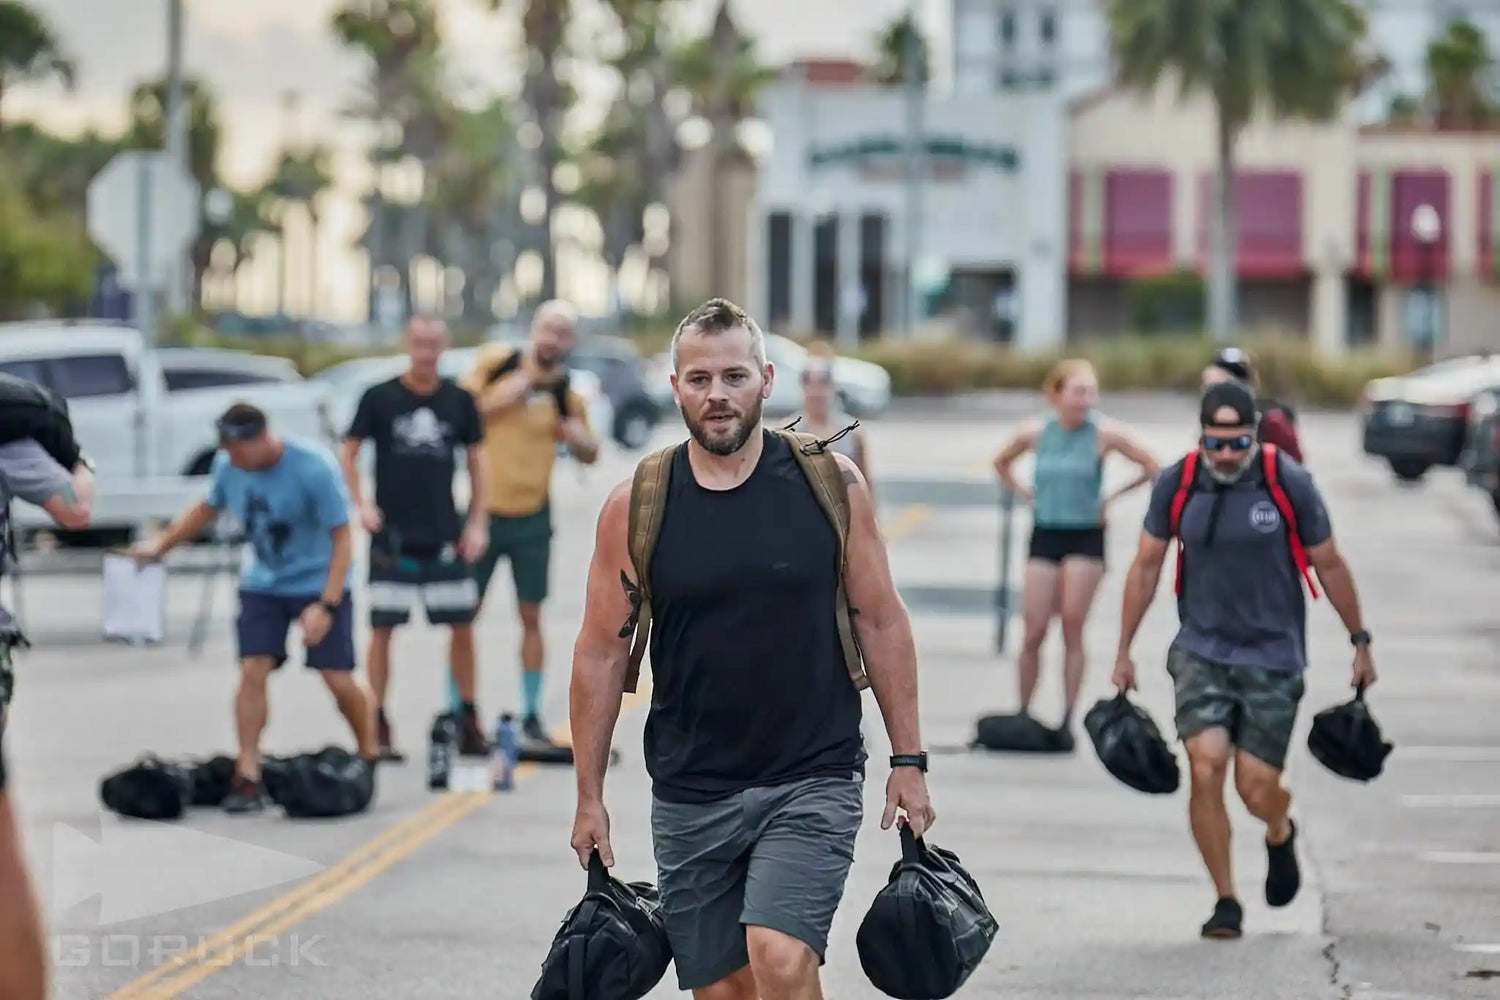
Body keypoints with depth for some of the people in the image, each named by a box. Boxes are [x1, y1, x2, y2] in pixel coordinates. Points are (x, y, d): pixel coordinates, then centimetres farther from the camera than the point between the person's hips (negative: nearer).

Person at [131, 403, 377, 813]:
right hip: (262, 584, 4)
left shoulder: (314, 467, -25)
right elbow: (206, 509, 13)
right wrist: (160, 545, 13)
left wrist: (326, 606, -25)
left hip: (319, 584, -4)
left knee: (339, 678, -5)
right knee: (253, 670, -10)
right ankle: (247, 777, -8)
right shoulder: (228, 466, -10)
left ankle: (370, 759, 18)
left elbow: (341, 539, -19)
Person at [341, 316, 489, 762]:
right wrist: (361, 503, -10)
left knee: (462, 625, 3)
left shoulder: (459, 401, 5)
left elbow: (475, 460, 11)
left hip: (446, 537, 2)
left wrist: (476, 523, 4)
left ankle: (469, 723, 14)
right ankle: (377, 729, 5)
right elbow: (349, 453, 4)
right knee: (383, 629, -1)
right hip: (392, 537, -2)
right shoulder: (379, 398, -1)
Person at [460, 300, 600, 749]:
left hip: (532, 518, 2)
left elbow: (590, 455, 12)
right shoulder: (494, 363, -4)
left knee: (531, 616, 5)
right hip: (482, 509, -2)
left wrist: (578, 435, -9)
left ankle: (531, 716, 13)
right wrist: (499, 401, -18)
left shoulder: (566, 391, 2)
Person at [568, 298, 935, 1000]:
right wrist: (589, 797, 6)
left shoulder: (829, 481, -3)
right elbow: (602, 652, 6)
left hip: (813, 781, -2)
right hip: (690, 794, 2)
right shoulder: (636, 506, -2)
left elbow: (880, 621, 5)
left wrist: (909, 760, 3)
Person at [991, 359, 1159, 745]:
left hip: (1086, 538, -2)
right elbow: (1001, 463, 19)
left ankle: (1067, 721, 0)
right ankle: (1023, 711, 11)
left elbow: (1150, 467, -4)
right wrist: (1024, 494, 8)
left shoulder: (1105, 433, -8)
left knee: (1073, 630, -4)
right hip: (1044, 535, 2)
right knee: (1034, 631, -1)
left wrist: (1111, 498, -4)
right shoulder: (1035, 431, 1)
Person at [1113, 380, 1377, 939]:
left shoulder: (1289, 484, -10)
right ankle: (1225, 902, -1)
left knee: (1257, 788, -4)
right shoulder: (1176, 485, -4)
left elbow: (1329, 565, 3)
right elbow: (1146, 566, 9)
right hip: (1201, 650, 1)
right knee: (1206, 768, -16)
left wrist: (1360, 641, 9)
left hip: (1273, 655, -1)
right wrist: (1124, 650, 10)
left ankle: (1280, 835, 34)